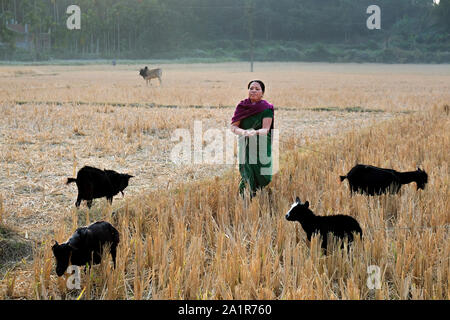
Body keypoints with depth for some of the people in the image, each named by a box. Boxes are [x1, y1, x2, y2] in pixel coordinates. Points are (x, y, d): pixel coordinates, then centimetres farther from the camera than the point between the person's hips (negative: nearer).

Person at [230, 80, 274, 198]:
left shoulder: (267, 108, -3)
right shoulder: (242, 106, 6)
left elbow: (266, 129, -13)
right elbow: (233, 126, 0)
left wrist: (255, 132, -35)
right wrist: (243, 132, -23)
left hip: (261, 147, -2)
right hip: (245, 147, 2)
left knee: (262, 178, -5)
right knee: (247, 174, 0)